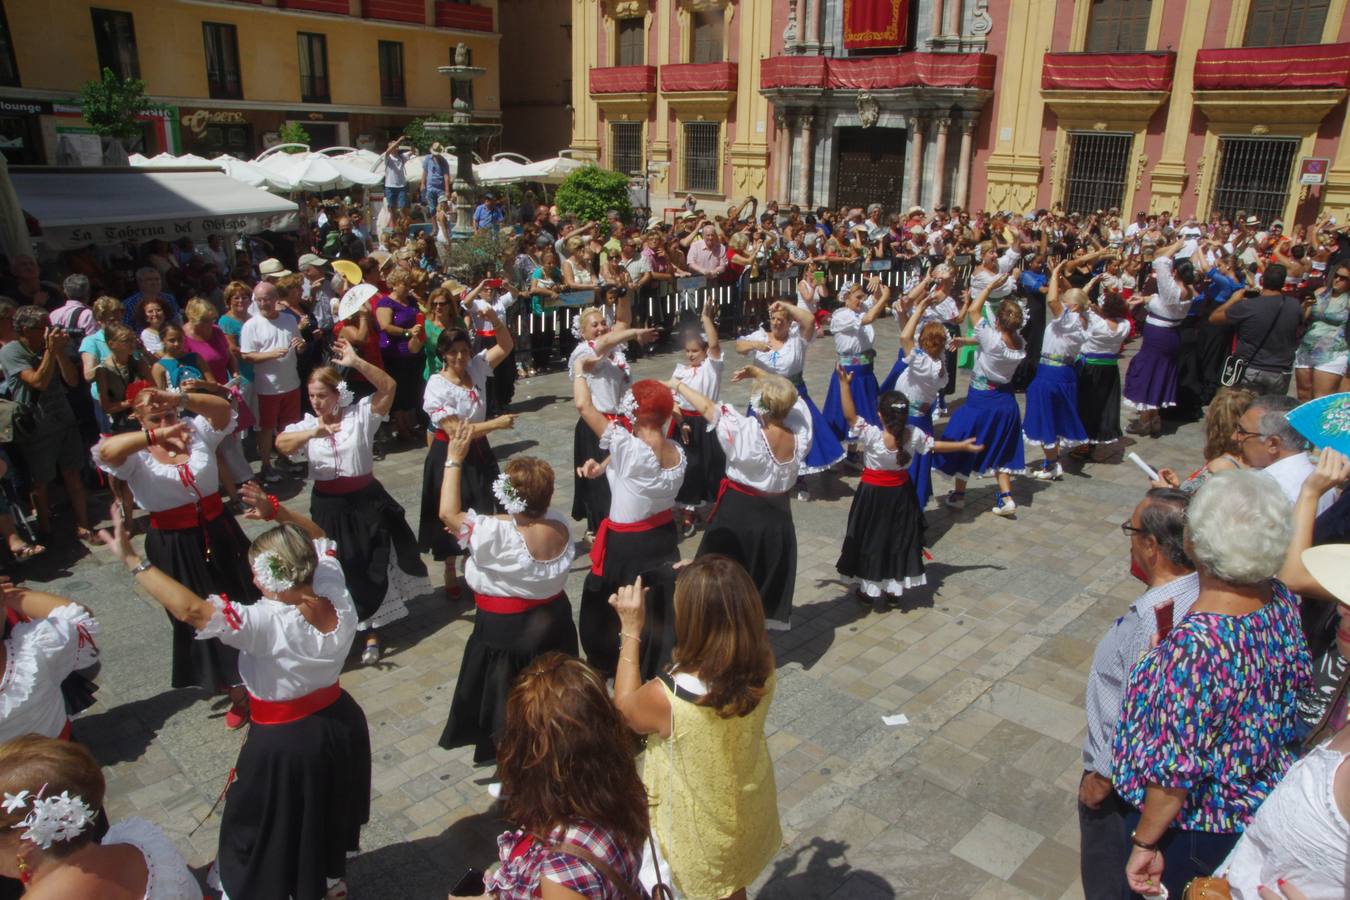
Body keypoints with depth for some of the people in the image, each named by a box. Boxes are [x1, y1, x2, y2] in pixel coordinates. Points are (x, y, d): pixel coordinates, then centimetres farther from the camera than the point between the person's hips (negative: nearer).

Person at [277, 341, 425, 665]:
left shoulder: (360, 414, -4)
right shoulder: (307, 424, 2)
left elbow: (388, 387, -17)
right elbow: (281, 443, -18)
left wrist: (356, 363, -28)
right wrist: (313, 433, -36)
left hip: (366, 501, -2)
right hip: (328, 506, 2)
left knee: (370, 566, 7)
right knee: (337, 568, 11)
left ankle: (370, 631, 24)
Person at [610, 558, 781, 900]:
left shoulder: (667, 697, -39)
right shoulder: (762, 667, -25)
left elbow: (625, 709, -15)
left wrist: (631, 631, -16)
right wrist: (698, 589, -9)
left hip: (702, 834, -5)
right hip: (751, 815, 5)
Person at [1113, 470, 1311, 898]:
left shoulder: (1197, 643, -39)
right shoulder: (1282, 600, -15)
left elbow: (1176, 770, -30)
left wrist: (1145, 843, -16)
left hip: (1196, 825, -6)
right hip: (1266, 805, 7)